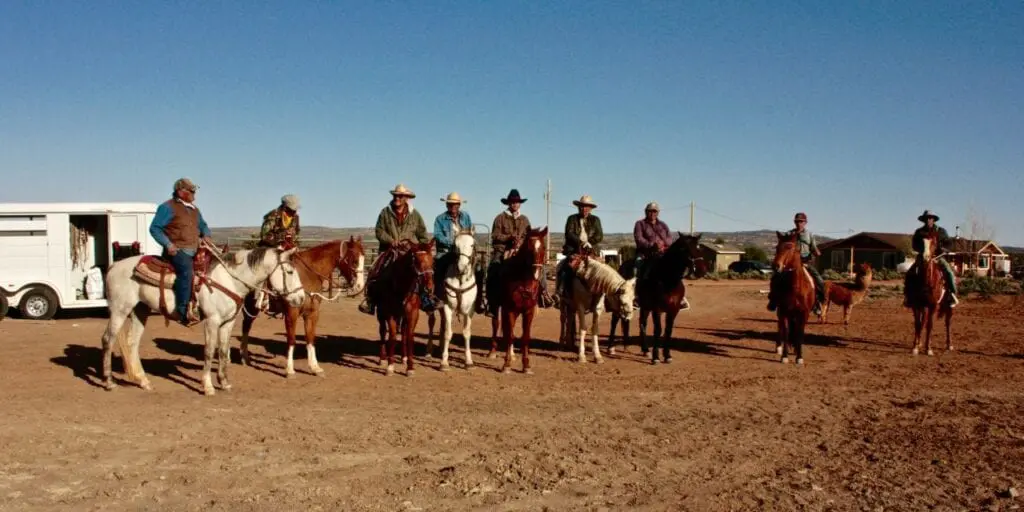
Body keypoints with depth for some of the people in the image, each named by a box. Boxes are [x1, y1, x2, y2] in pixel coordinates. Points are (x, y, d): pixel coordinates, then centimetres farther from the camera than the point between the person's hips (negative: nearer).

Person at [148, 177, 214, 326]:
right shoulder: (168, 207, -4)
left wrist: (207, 235, 9)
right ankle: (181, 311, -32)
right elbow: (154, 228, -7)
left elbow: (202, 225, 32)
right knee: (186, 269, -32)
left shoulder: (193, 208, 19)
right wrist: (167, 244, -20)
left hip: (194, 250, 9)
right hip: (177, 250, -9)